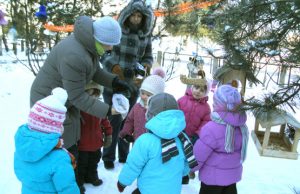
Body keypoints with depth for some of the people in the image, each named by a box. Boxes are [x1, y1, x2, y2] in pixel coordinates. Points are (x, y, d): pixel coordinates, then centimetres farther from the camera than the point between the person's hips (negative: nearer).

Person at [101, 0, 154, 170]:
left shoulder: (146, 35, 2)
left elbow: (148, 57, 10)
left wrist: (144, 67, -11)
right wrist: (116, 69, -20)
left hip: (133, 84, 4)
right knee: (114, 119, 0)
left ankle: (124, 155, 29)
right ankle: (108, 157, 19)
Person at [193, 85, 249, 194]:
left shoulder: (212, 129, -29)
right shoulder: (241, 125, -7)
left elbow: (198, 156, -21)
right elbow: (239, 149, 6)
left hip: (213, 176, -6)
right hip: (233, 173, 6)